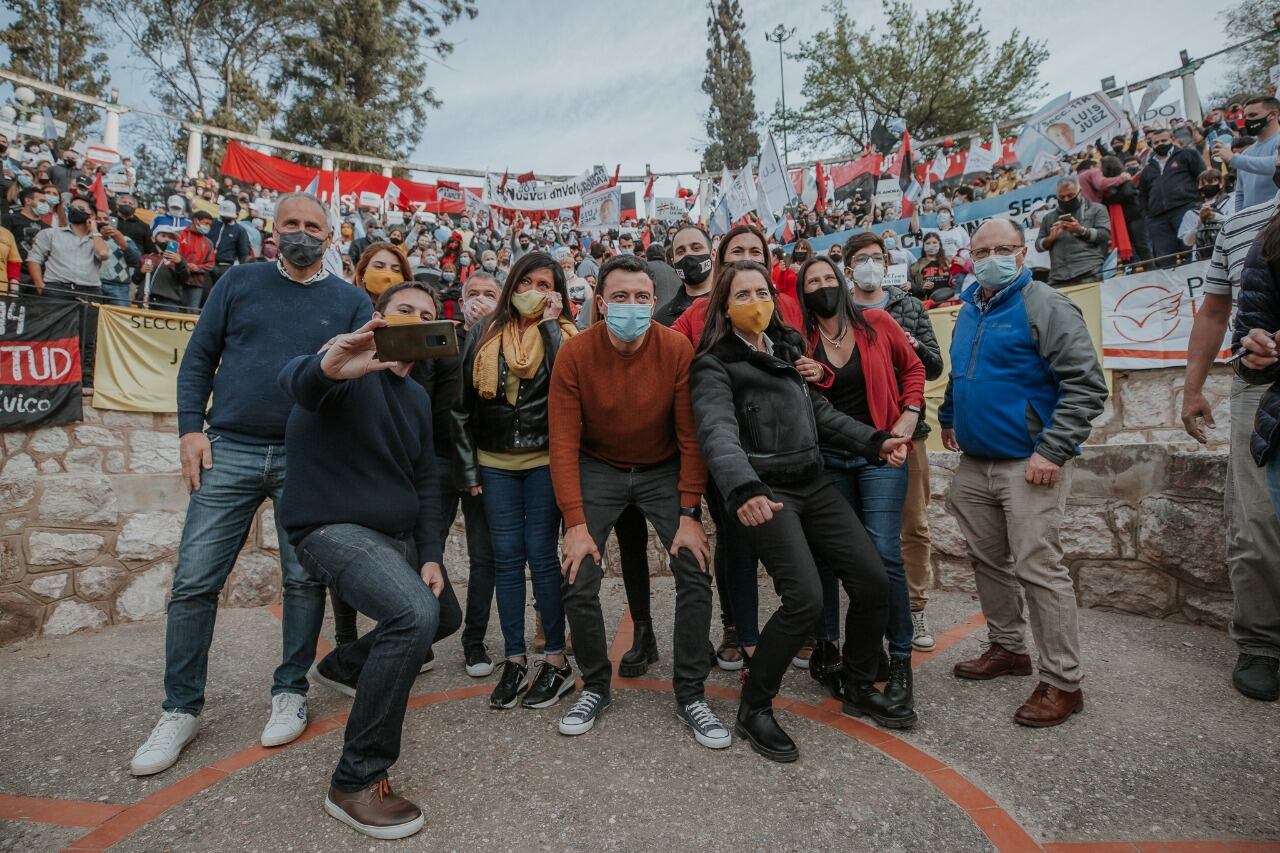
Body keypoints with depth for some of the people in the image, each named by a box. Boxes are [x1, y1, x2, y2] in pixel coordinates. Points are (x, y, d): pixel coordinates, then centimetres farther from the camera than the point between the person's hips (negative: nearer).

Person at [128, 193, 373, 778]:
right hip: (228, 450, 1)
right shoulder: (240, 282, 10)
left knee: (304, 580, 4)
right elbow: (199, 356, 10)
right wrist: (191, 428, -1)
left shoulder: (351, 302, 7)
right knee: (194, 582, 2)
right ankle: (181, 709, 19)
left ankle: (291, 692, 22)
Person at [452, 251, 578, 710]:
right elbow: (462, 402, 7)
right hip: (495, 462, 3)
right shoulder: (484, 334, 8)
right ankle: (514, 660, 18)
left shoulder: (563, 333, 2)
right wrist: (466, 466, 3)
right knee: (506, 557, 6)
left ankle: (557, 660, 14)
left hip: (544, 460, -3)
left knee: (541, 554, 0)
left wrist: (550, 323, -11)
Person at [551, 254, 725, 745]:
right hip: (598, 469, 0)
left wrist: (689, 514, -16)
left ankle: (690, 697, 10)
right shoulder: (575, 354, -17)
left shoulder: (677, 349, -17)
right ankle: (595, 687, 20)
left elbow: (690, 437, -13)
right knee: (579, 582, -7)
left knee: (695, 572, -10)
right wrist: (576, 523, -21)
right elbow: (563, 443, -16)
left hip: (664, 470, 0)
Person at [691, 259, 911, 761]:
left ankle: (859, 687, 28)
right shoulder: (715, 365, -7)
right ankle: (753, 711, 4)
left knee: (873, 581, 4)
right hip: (764, 493, -7)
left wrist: (874, 442, 10)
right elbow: (719, 434, -25)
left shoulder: (786, 349, 16)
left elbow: (820, 413, 21)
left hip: (813, 485, 7)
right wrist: (743, 488, -43)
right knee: (804, 598, -18)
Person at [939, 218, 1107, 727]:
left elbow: (1087, 385, -15)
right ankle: (1007, 648, 33)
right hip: (975, 463, 8)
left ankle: (1062, 682, 9)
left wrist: (1053, 450, -20)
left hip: (1028, 464, -7)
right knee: (988, 560, 15)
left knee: (1037, 568, -6)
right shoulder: (969, 310, 14)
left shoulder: (1044, 307, -9)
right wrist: (948, 416, 20)